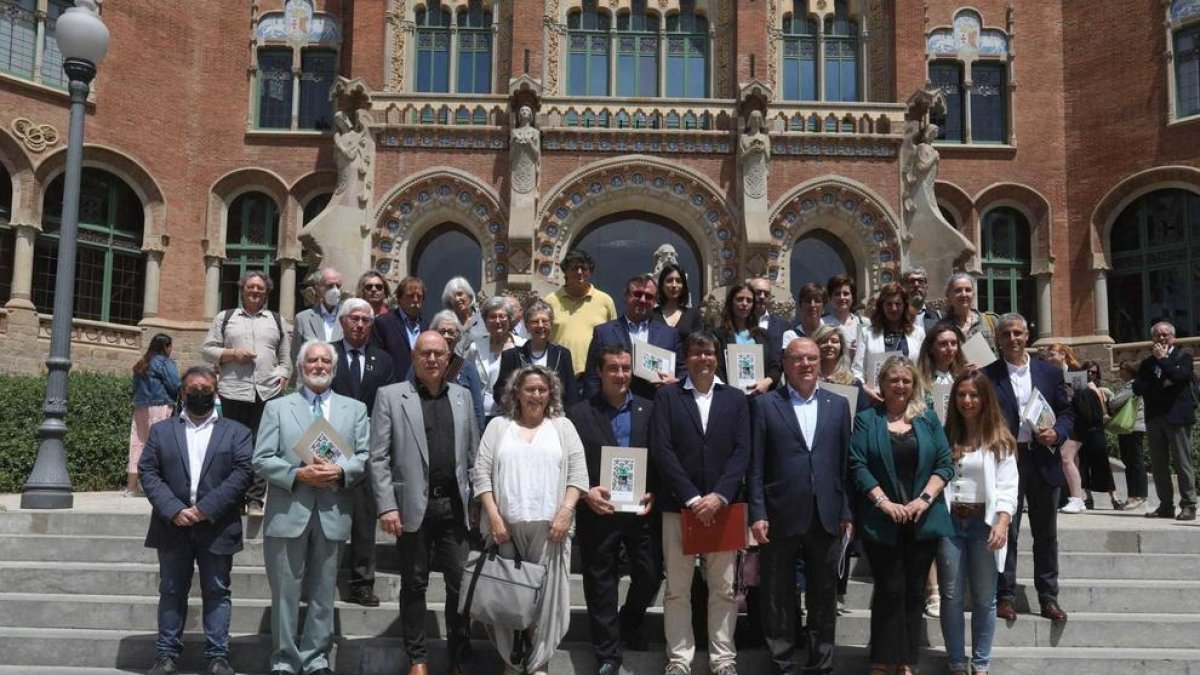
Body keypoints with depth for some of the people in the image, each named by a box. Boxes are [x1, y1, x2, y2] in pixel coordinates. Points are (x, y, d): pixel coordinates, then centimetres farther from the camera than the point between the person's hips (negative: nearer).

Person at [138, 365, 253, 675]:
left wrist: (206, 509, -15)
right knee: (171, 592, 9)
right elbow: (147, 472, 1)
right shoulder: (161, 430, 11)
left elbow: (243, 472, -6)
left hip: (217, 528, -1)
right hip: (173, 527, 2)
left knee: (217, 592, 4)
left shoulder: (236, 431, 6)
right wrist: (173, 510, -13)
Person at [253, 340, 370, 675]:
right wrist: (298, 474, -15)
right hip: (288, 513, -1)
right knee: (285, 593, 5)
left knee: (323, 592, 9)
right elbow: (262, 460, -1)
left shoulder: (355, 409, 11)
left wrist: (340, 471, -15)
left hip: (333, 514, 1)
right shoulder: (277, 407, 7)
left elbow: (365, 457, 4)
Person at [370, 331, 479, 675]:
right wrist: (387, 506, -11)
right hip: (413, 505, -2)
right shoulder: (391, 396, 0)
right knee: (414, 584, 8)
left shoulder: (462, 396, 10)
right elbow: (378, 458, -4)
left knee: (460, 583, 5)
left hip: (455, 505, 3)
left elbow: (473, 454, 11)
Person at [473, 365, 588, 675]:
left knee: (546, 593, -1)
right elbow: (481, 473, 4)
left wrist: (565, 511, -8)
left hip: (549, 526, 0)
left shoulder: (563, 426, 11)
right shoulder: (498, 426, 10)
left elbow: (578, 474, 5)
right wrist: (494, 516, -6)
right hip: (505, 525, 0)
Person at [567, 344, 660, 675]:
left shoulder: (650, 410, 7)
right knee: (601, 584, 7)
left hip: (642, 510, 2)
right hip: (599, 512, -1)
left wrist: (653, 493, -7)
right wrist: (586, 492, -15)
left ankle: (629, 623, 38)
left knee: (650, 575, 7)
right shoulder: (579, 413, 2)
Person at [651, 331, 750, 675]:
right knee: (677, 589, 4)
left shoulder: (735, 399, 10)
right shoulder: (667, 395, 4)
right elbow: (661, 450, -4)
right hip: (678, 505, -1)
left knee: (724, 589, 5)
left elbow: (742, 451, 2)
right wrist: (692, 498, -12)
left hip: (723, 506, 1)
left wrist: (719, 496, -11)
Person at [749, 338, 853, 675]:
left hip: (827, 517, 2)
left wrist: (847, 512, 3)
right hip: (781, 517, -2)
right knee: (778, 597, 7)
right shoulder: (765, 404, 1)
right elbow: (756, 465, -2)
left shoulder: (838, 405, 9)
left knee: (824, 596, 11)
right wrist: (757, 514, -8)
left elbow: (845, 462, 8)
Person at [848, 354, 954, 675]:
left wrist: (924, 498, -9)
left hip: (923, 519, 3)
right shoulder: (866, 420, 3)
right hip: (883, 522, -2)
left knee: (914, 591, 7)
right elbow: (857, 466, -5)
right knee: (890, 591, -2)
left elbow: (945, 463, 4)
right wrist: (883, 501, -15)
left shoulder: (928, 419, 10)